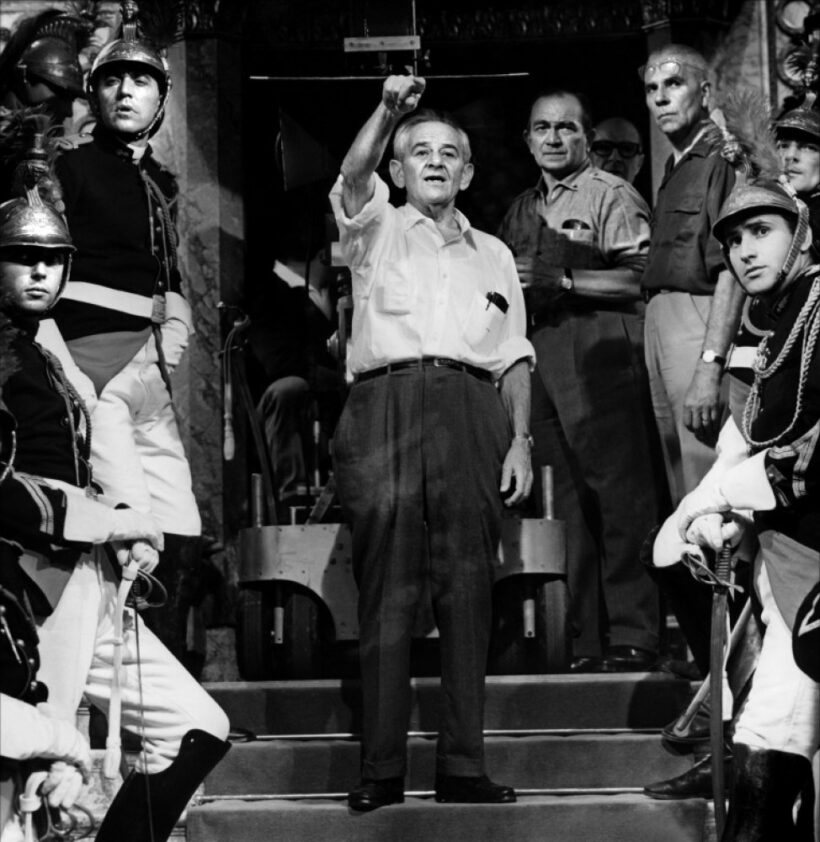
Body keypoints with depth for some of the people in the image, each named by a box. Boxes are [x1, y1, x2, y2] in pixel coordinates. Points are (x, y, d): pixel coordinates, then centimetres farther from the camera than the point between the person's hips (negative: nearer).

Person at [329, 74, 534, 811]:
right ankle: (381, 768, -9)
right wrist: (388, 112, -23)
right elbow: (354, 176, -6)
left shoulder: (492, 255, 26)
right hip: (386, 402, -3)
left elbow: (514, 359, 20)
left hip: (471, 410, 3)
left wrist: (521, 440, 7)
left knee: (469, 589, -4)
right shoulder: (377, 229, 17)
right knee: (386, 589, -8)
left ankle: (463, 765, -2)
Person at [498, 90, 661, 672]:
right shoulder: (522, 212, 22)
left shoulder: (612, 196, 0)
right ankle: (589, 641, 9)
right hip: (541, 361, 7)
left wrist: (560, 279, -16)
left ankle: (633, 638, -7)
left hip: (603, 356, -7)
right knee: (570, 506, 6)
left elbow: (640, 277, -12)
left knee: (620, 496, -9)